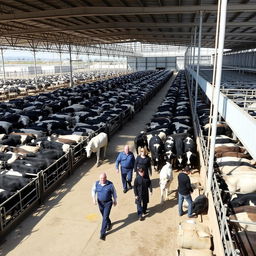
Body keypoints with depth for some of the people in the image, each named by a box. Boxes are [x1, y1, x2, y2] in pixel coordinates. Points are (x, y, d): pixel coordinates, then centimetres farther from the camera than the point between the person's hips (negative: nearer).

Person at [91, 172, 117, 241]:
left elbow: (114, 192, -4)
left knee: (105, 217, -7)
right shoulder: (96, 183, -12)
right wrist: (94, 198, -14)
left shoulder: (110, 184, -18)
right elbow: (93, 190, 2)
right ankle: (109, 224, 51)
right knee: (104, 216, 22)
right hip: (100, 202, 4)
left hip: (108, 202, -4)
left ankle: (103, 233, 3)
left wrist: (115, 200, 5)